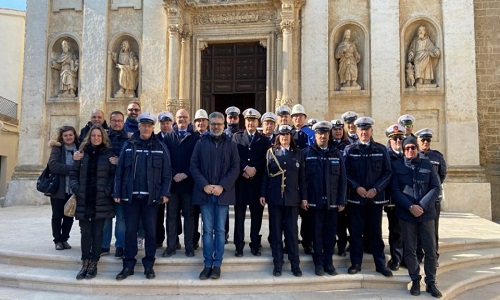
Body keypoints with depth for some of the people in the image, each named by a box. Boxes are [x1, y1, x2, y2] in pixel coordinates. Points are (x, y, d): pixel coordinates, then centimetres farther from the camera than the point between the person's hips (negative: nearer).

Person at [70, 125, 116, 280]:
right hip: (83, 200, 3)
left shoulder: (109, 154, 3)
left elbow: (113, 175, -1)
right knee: (85, 233, 7)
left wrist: (107, 191, -13)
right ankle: (85, 264, 16)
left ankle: (93, 264, 13)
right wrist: (76, 188, -3)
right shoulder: (82, 153, 11)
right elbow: (74, 173, 12)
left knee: (97, 233, 3)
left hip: (101, 201, -2)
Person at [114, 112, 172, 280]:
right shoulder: (128, 146, 5)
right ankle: (128, 265, 19)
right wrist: (117, 193, -1)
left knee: (151, 231, 5)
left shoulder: (160, 147, 2)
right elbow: (120, 171, 4)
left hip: (151, 197, -1)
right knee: (130, 231, 7)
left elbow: (167, 173, 0)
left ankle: (149, 265, 18)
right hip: (130, 196, 1)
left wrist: (165, 193, -9)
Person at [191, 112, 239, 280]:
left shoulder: (231, 144, 6)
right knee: (207, 230, 5)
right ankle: (207, 264, 13)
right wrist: (204, 185, -10)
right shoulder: (201, 143, 7)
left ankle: (217, 265, 14)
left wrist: (222, 186, -11)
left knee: (220, 230, 5)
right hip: (205, 193, 1)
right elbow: (194, 166, 2)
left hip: (223, 193, 0)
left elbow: (235, 168, -1)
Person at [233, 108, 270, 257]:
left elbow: (266, 159, 1)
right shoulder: (236, 137, 9)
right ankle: (239, 245, 11)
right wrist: (245, 168, -14)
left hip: (257, 181, 1)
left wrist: (254, 169, -13)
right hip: (240, 180, 0)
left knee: (256, 213, 5)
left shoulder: (264, 140, 11)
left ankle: (255, 244, 15)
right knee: (239, 213, 3)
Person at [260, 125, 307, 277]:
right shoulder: (271, 152, 6)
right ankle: (277, 264, 14)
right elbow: (265, 174, 4)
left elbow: (302, 177, 6)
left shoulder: (298, 153, 7)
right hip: (274, 197, 0)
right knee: (275, 231, 5)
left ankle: (295, 264, 14)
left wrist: (304, 197, 2)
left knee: (292, 231, 3)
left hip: (292, 198, 0)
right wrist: (263, 194, -1)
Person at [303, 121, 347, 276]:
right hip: (315, 201, -2)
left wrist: (342, 201, 0)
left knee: (330, 232, 9)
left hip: (332, 201, 2)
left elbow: (342, 179, 5)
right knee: (317, 232, 6)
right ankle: (318, 262, 17)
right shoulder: (307, 153, 0)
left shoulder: (337, 154, 7)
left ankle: (328, 262, 22)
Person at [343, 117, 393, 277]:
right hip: (356, 197, 0)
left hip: (376, 196, 1)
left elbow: (387, 173, 2)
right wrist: (356, 187, -14)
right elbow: (345, 172, -2)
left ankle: (380, 264, 18)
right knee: (356, 231, 5)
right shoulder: (349, 150, 3)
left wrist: (376, 189, -10)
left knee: (376, 231, 8)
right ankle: (356, 263, 16)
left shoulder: (381, 149, 5)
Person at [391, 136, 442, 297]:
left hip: (427, 213, 1)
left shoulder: (428, 165, 7)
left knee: (431, 249, 4)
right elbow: (395, 190, -3)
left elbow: (436, 188, 0)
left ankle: (431, 282, 18)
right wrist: (410, 207, -14)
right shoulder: (396, 165, 3)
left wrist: (422, 206, -12)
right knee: (410, 249, 5)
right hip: (406, 214, -1)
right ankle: (415, 280, 20)